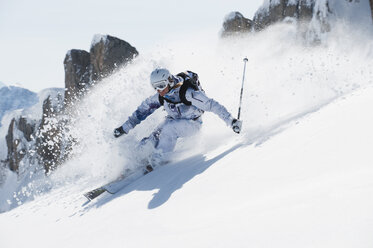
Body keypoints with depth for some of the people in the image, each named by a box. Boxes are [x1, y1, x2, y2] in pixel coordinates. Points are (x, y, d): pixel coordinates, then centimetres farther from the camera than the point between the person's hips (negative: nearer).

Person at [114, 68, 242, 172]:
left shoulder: (188, 92, -30)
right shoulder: (161, 96, -11)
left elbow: (212, 105, -31)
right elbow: (143, 110, 3)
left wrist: (231, 121, -37)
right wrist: (125, 128, 2)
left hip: (191, 124, -5)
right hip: (173, 121, 5)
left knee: (169, 128, -35)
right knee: (154, 139, -22)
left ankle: (155, 163, -27)